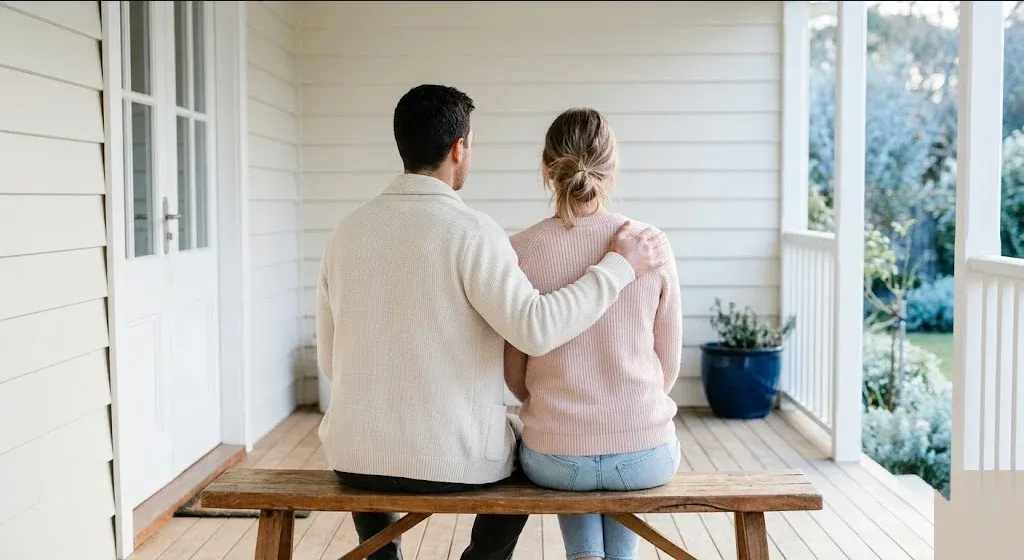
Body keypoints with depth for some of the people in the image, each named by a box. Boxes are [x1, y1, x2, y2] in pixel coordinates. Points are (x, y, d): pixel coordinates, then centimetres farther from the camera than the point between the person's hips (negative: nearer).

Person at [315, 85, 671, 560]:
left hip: (356, 456, 4)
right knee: (525, 462, 31)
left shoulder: (347, 230, 1)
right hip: (452, 460, -3)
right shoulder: (470, 230, -14)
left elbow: (328, 359, 8)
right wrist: (619, 266, -14)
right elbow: (537, 330, -24)